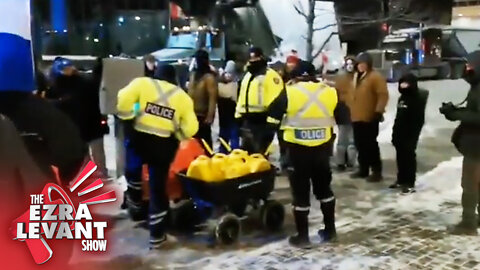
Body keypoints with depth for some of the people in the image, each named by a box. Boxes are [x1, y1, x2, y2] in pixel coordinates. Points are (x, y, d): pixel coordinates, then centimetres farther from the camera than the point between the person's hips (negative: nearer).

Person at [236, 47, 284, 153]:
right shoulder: (247, 75, 19)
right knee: (246, 152, 16)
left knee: (260, 153, -2)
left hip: (262, 121, -9)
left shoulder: (270, 76, -10)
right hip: (247, 120, 9)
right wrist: (239, 116, 18)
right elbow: (242, 97, 23)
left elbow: (275, 101, -18)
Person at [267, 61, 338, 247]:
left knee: (301, 192, 6)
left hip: (297, 148, -3)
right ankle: (330, 230, 27)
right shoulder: (330, 92, 2)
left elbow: (272, 121, -5)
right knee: (323, 187, 19)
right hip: (322, 147, 3)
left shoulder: (288, 93, -7)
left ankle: (302, 236, 13)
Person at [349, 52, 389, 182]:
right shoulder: (356, 77, 18)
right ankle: (363, 169, 22)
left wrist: (378, 111, -22)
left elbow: (383, 95, -16)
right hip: (356, 117, 8)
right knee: (360, 145, 12)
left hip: (369, 118, -8)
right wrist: (350, 107, 23)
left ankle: (376, 171, 2)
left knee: (370, 145, -6)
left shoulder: (376, 77, -9)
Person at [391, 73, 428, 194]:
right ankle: (401, 180, 24)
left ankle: (410, 184, -1)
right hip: (400, 133, 8)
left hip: (410, 133, -8)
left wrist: (413, 134, -21)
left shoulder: (418, 98, -10)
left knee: (409, 157, -6)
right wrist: (395, 133, 17)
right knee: (400, 157, 13)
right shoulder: (402, 97, 16)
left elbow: (418, 119, -16)